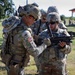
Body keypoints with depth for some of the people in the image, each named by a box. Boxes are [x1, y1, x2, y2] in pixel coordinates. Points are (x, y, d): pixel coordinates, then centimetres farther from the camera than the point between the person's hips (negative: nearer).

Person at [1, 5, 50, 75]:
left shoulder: (14, 20, -10)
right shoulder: (24, 33, -33)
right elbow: (35, 53, -27)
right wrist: (45, 44, -10)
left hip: (8, 59, 9)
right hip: (15, 65, -9)